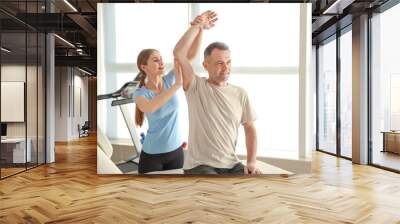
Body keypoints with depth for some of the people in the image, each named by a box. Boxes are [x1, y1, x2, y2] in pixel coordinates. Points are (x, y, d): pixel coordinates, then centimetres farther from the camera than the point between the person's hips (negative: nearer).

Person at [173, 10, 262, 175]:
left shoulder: (240, 94, 6)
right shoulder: (196, 87, -4)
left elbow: (250, 128, 10)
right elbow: (178, 54, -17)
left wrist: (251, 162, -2)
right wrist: (199, 26, -11)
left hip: (232, 165, 4)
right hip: (199, 165, -4)